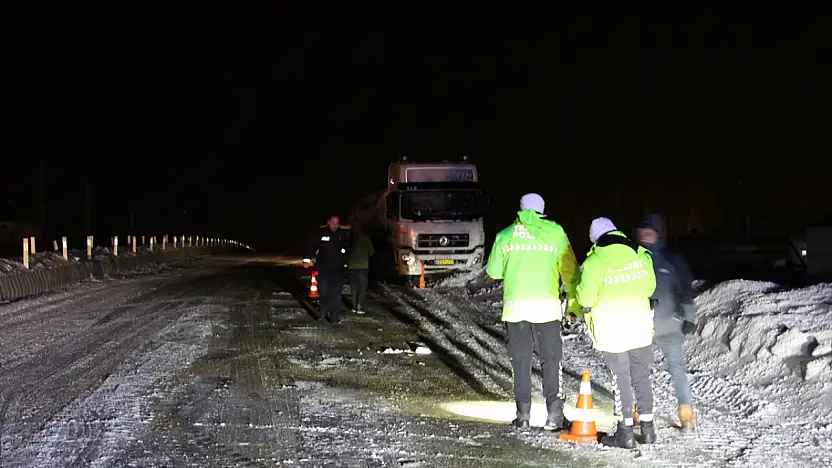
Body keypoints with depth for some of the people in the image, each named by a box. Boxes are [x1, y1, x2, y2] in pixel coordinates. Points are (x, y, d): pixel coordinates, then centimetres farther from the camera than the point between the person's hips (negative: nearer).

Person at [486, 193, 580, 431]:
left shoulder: (505, 235, 6)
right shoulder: (554, 233, 3)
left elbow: (493, 271, 10)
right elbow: (570, 270, 3)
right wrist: (575, 303, 9)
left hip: (514, 306, 1)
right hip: (546, 306, -1)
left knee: (521, 361, 9)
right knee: (550, 360, 6)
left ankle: (523, 415, 9)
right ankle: (554, 415, -1)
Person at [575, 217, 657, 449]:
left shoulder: (595, 261, -13)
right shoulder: (640, 254, 1)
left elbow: (586, 297, -13)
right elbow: (649, 286, 10)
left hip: (611, 330, -4)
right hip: (640, 326, 4)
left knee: (621, 379, 5)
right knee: (641, 377, 16)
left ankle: (625, 432, 9)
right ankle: (647, 426, 21)